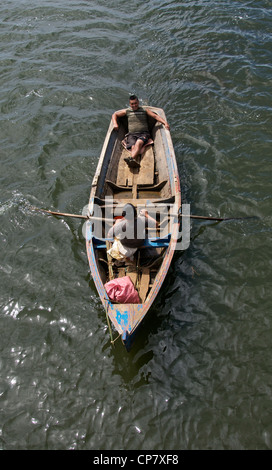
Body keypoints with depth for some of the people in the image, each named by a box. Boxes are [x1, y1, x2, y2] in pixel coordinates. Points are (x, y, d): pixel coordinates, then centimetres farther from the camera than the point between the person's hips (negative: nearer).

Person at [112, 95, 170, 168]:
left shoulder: (144, 110, 12)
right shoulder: (127, 111, 15)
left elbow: (155, 116, 1)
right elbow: (114, 114, 22)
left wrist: (165, 123, -14)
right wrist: (115, 124, 2)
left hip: (144, 134, -1)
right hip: (132, 134, 1)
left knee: (139, 143, -35)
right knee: (133, 146, -30)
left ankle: (131, 158, -58)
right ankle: (134, 162, -57)